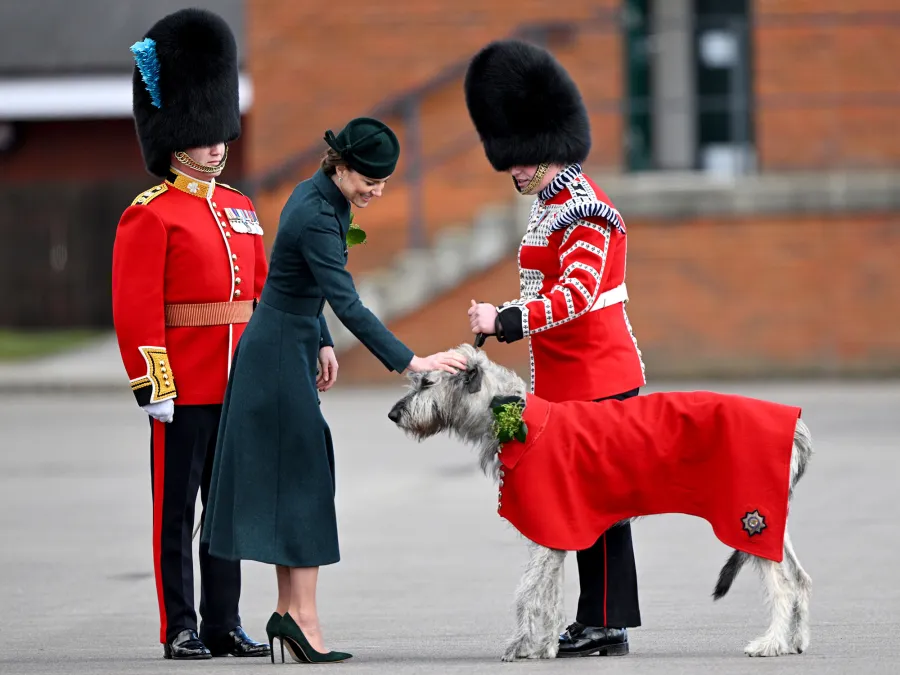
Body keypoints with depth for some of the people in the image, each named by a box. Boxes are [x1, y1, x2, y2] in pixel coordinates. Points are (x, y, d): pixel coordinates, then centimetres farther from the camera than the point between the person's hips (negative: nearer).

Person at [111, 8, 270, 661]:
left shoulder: (241, 209, 14)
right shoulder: (150, 215, -8)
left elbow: (265, 295, 18)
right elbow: (135, 308, -13)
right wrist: (152, 386, -18)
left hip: (238, 387, 7)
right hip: (182, 390, -7)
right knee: (176, 509, 0)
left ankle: (224, 624, 16)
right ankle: (180, 629, 4)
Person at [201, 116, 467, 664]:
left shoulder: (319, 197, 6)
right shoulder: (316, 218, -24)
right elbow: (348, 305, -29)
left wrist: (321, 344, 17)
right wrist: (410, 363, -31)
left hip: (289, 346, 10)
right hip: (281, 354, -10)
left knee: (291, 476, 10)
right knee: (301, 477, -9)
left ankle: (289, 610, 13)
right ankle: (303, 617, -9)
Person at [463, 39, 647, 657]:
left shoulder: (584, 212, -17)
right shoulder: (553, 204, 15)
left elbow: (577, 293, -28)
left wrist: (507, 321, -32)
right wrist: (505, 318, 15)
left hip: (597, 381, -10)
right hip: (565, 381, 10)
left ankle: (606, 626, -2)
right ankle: (597, 622, 16)